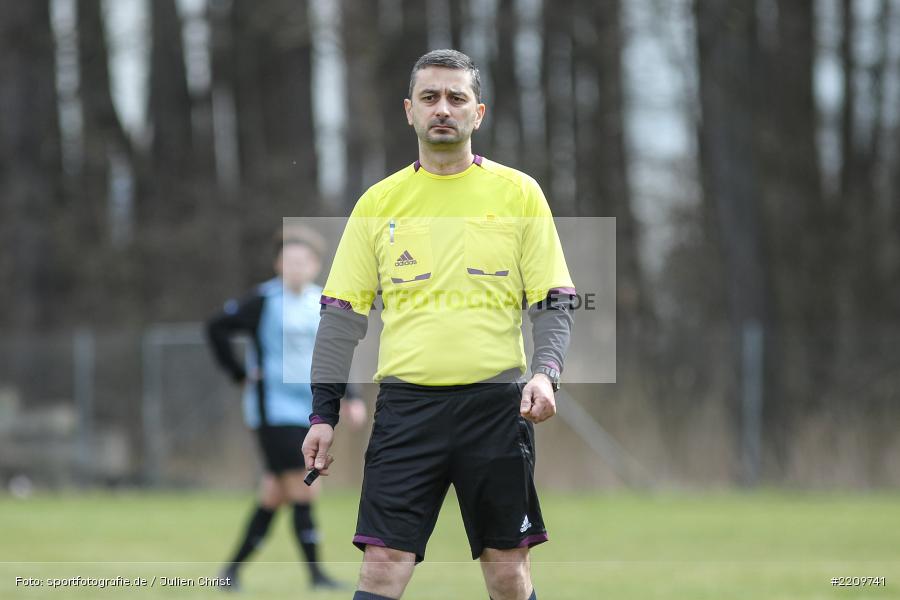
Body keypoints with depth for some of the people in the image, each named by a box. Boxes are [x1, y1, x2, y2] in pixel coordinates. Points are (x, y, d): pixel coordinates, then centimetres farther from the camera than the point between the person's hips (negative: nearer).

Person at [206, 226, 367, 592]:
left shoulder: (322, 305, 10)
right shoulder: (264, 301, -7)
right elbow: (216, 328, 1)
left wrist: (351, 398, 9)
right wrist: (242, 376, -2)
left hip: (308, 413, 6)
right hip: (274, 413, -6)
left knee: (273, 497, 7)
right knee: (304, 492, -11)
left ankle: (233, 568, 16)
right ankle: (315, 573, -6)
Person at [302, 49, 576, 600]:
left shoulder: (519, 193, 5)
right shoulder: (379, 202, 8)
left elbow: (554, 302, 5)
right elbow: (343, 313, 10)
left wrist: (545, 373, -13)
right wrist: (323, 415, 4)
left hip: (497, 404, 0)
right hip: (406, 404, 1)